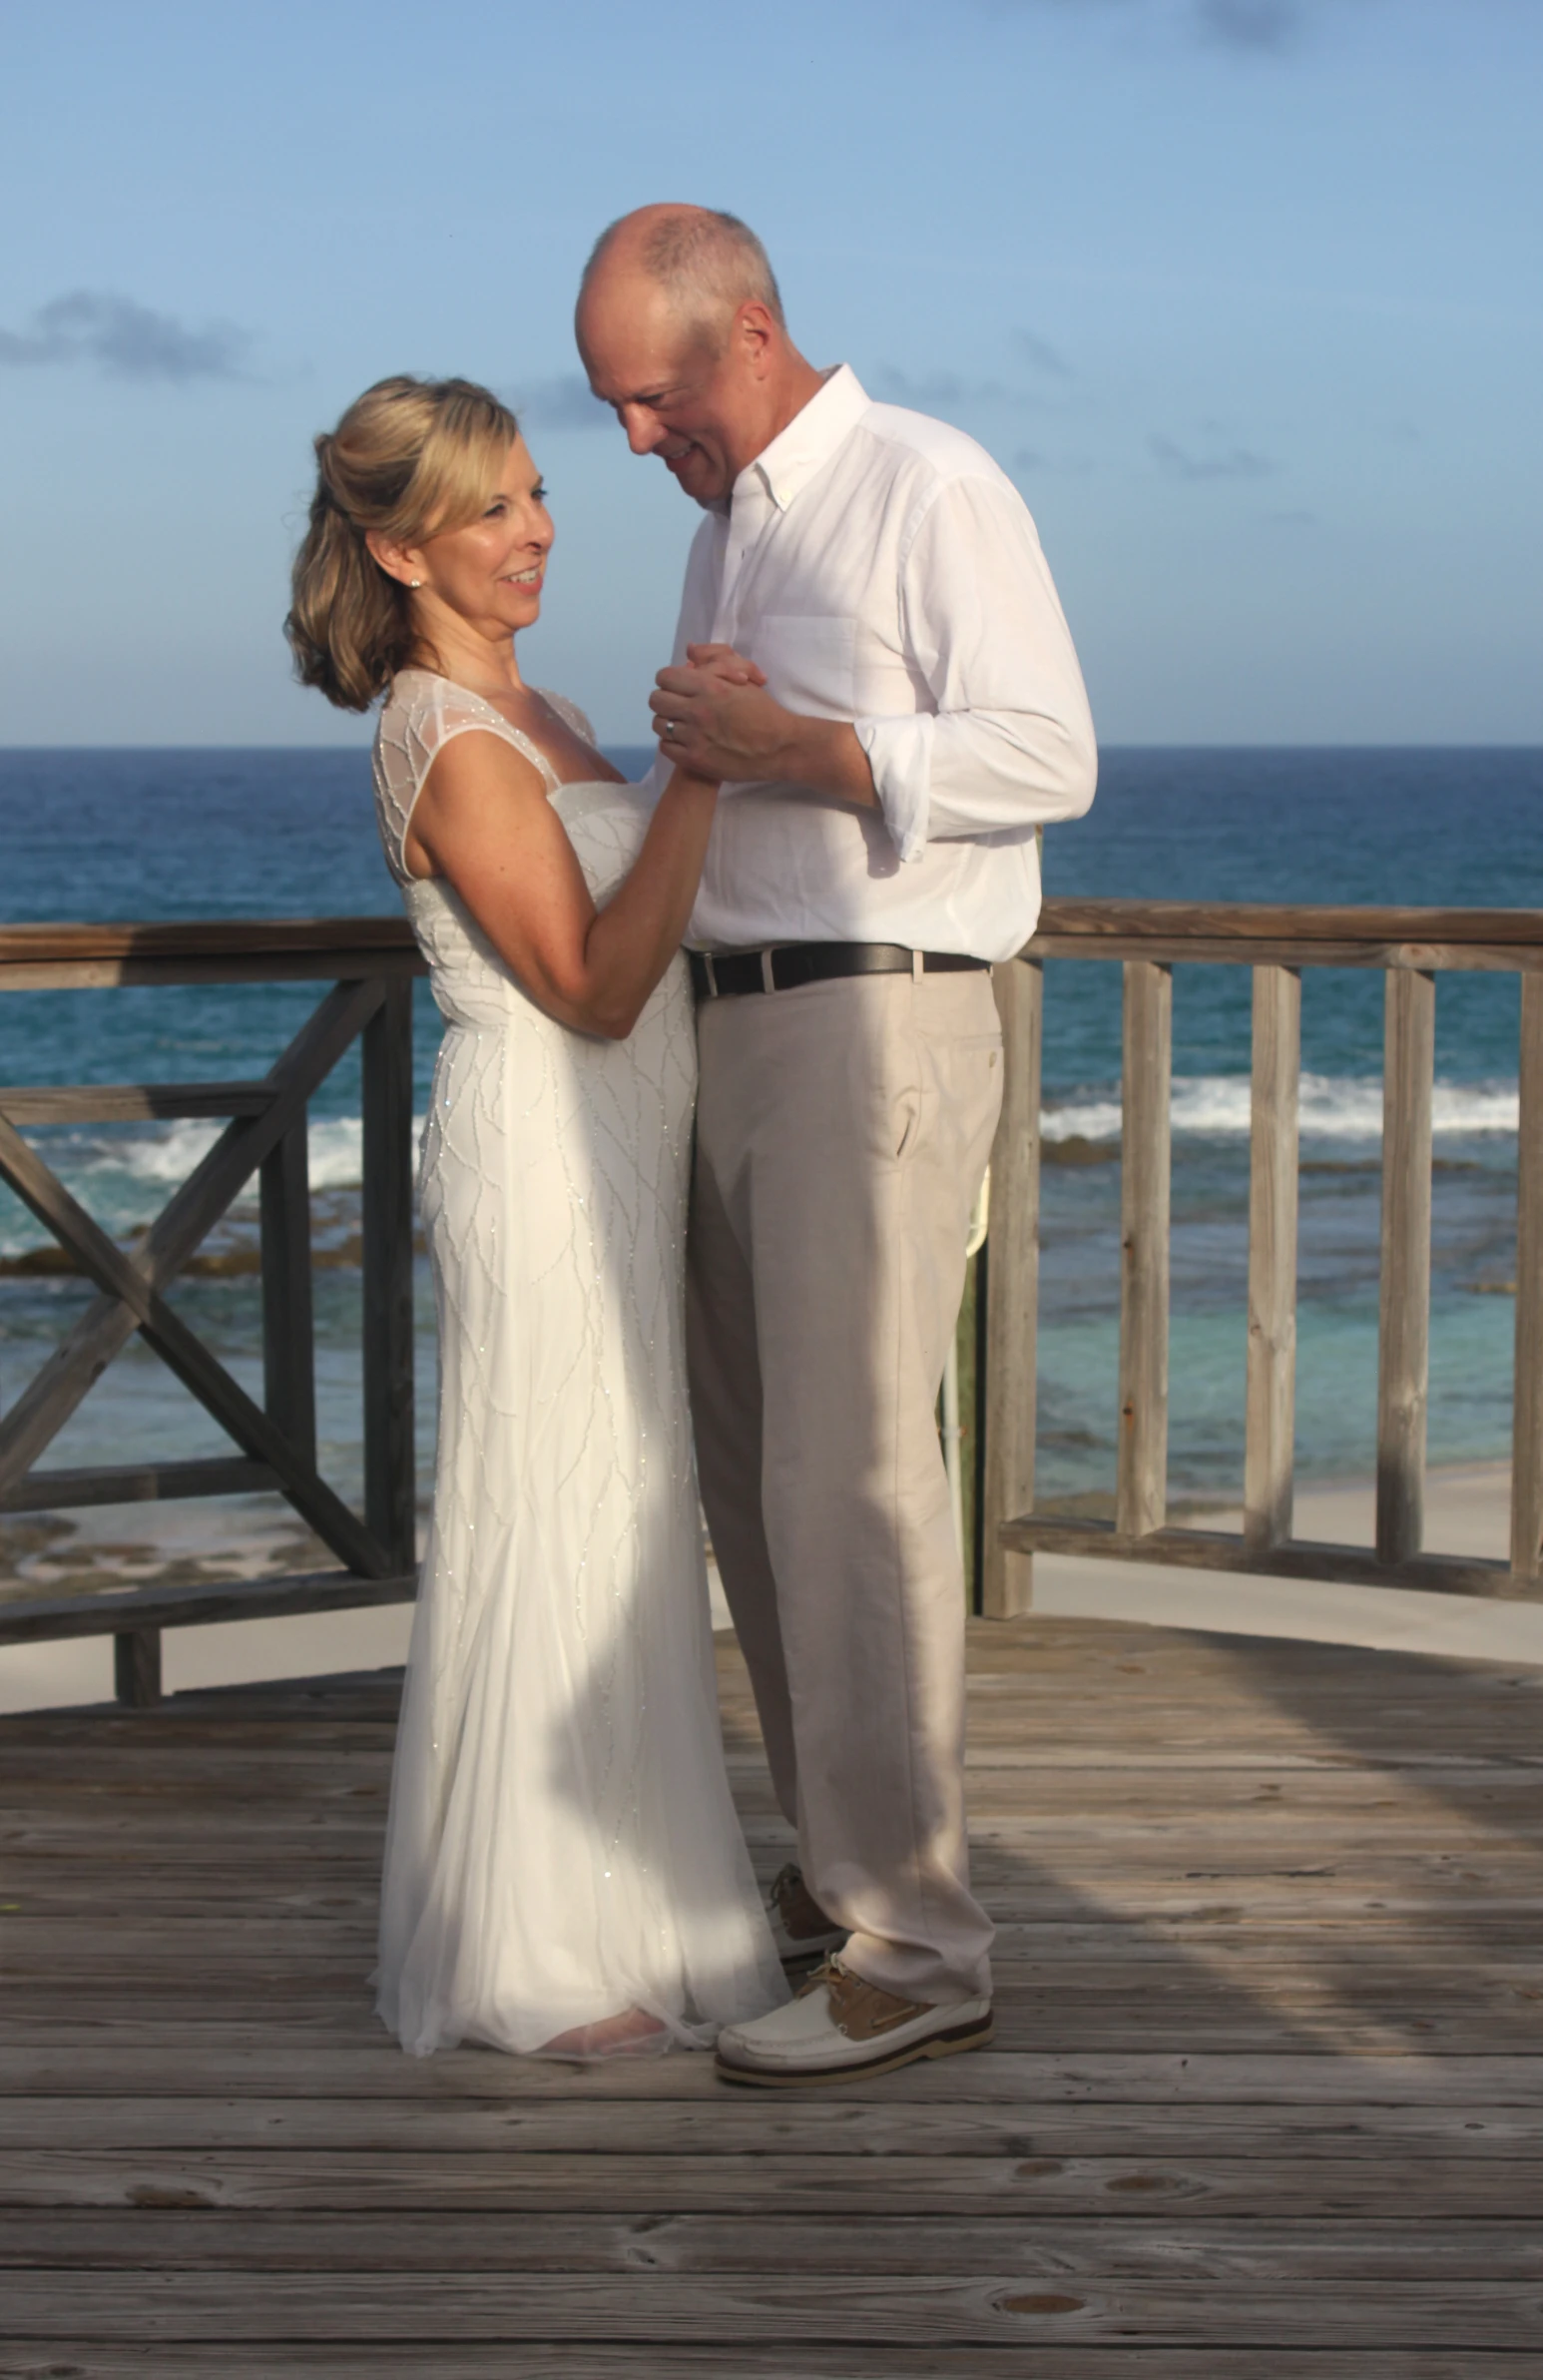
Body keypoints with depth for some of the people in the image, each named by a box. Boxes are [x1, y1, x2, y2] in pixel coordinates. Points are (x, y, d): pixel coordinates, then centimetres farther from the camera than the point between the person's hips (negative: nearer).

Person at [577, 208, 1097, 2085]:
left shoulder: (930, 491, -7)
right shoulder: (727, 526, 20)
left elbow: (1046, 754, -16)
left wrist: (794, 749, -20)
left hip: (877, 1031, -9)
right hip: (733, 1030, 9)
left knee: (850, 1469, -11)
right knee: (755, 1460, 12)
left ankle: (918, 1943, -7)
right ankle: (835, 1860, 24)